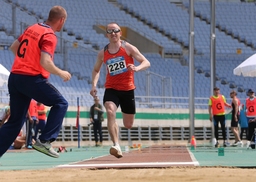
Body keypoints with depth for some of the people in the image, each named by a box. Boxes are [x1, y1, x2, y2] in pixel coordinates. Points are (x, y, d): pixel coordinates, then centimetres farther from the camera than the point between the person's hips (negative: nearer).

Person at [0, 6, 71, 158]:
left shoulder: (32, 28, 15)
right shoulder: (49, 36, -9)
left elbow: (13, 47, 24)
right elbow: (45, 62, -20)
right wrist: (61, 73, -4)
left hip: (15, 77, 8)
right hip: (33, 78, -8)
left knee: (15, 121, 13)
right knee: (60, 104, 5)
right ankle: (44, 141, -5)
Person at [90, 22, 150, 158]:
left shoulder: (128, 48, -3)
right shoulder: (103, 53, 4)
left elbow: (146, 63, -6)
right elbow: (96, 70, 20)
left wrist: (137, 68, -29)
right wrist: (94, 85, 2)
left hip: (127, 89, -1)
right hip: (111, 89, 1)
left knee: (128, 125, 6)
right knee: (110, 112, -30)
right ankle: (116, 146, -34)